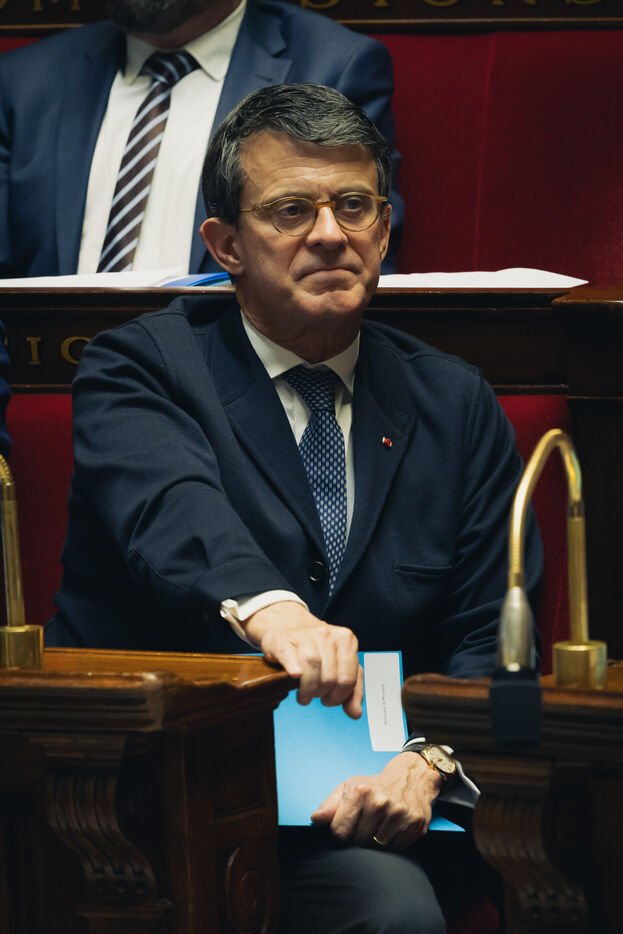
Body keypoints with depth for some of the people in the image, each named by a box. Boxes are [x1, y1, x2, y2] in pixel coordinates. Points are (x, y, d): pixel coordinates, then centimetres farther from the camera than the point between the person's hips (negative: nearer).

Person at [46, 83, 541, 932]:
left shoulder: (456, 407, 15)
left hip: (338, 820, 3)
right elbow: (171, 511, -19)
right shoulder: (139, 368, 4)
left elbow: (488, 638, 9)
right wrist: (267, 609, -43)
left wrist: (423, 763, -14)